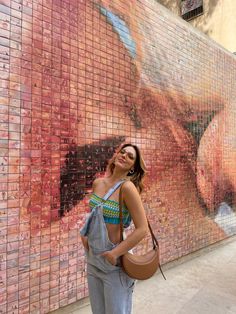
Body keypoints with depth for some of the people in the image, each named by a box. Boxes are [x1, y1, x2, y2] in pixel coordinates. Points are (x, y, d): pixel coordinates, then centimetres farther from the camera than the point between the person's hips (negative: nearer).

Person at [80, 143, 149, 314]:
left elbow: (142, 229, -21)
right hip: (93, 256, 6)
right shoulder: (97, 183, -1)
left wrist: (115, 254, -20)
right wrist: (85, 234, 4)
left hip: (114, 261, -6)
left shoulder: (127, 187, -20)